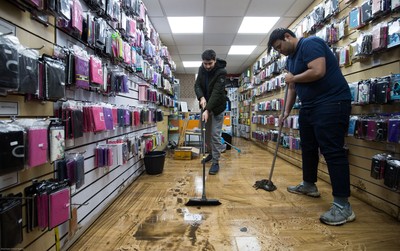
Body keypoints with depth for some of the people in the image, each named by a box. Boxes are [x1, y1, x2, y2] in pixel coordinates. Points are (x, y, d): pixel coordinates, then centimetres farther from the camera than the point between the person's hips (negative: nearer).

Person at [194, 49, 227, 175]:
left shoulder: (221, 72, -23)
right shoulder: (201, 69, -3)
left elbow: (217, 93, -30)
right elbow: (197, 85, -4)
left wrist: (208, 109, -39)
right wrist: (201, 97, -25)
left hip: (217, 107, -6)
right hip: (205, 105, 6)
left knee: (215, 135, -6)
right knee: (205, 133, 15)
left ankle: (216, 162, 4)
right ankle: (211, 153, 36)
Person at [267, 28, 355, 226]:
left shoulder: (310, 44, -11)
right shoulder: (290, 59, 18)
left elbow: (318, 71, -27)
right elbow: (292, 88, 20)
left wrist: (292, 78, -11)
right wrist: (286, 111, 16)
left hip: (332, 103, -10)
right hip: (309, 105, 10)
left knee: (332, 151, -12)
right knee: (308, 147, 16)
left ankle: (343, 205, -7)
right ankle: (309, 185, 33)